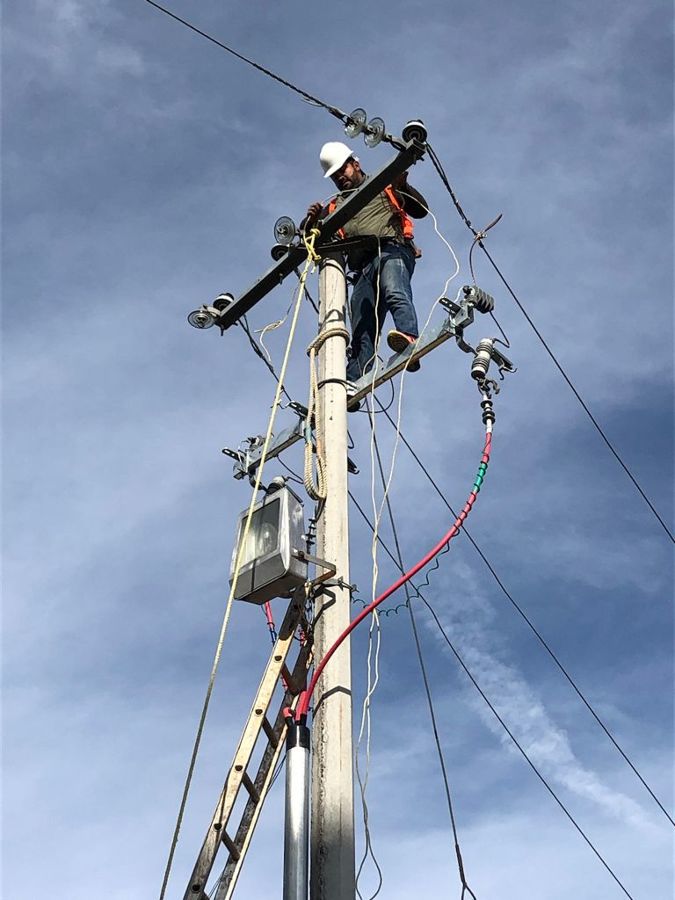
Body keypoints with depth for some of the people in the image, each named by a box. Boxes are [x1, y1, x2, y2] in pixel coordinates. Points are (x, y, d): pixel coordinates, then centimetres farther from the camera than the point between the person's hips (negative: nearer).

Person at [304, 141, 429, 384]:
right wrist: (311, 220, 5)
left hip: (392, 249, -4)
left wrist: (403, 186, -5)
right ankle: (352, 384, -22)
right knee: (361, 334, -9)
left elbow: (420, 210, 12)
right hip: (362, 266, 4)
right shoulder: (335, 207, 34)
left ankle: (409, 338, -62)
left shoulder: (385, 186, 24)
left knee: (395, 293, -37)